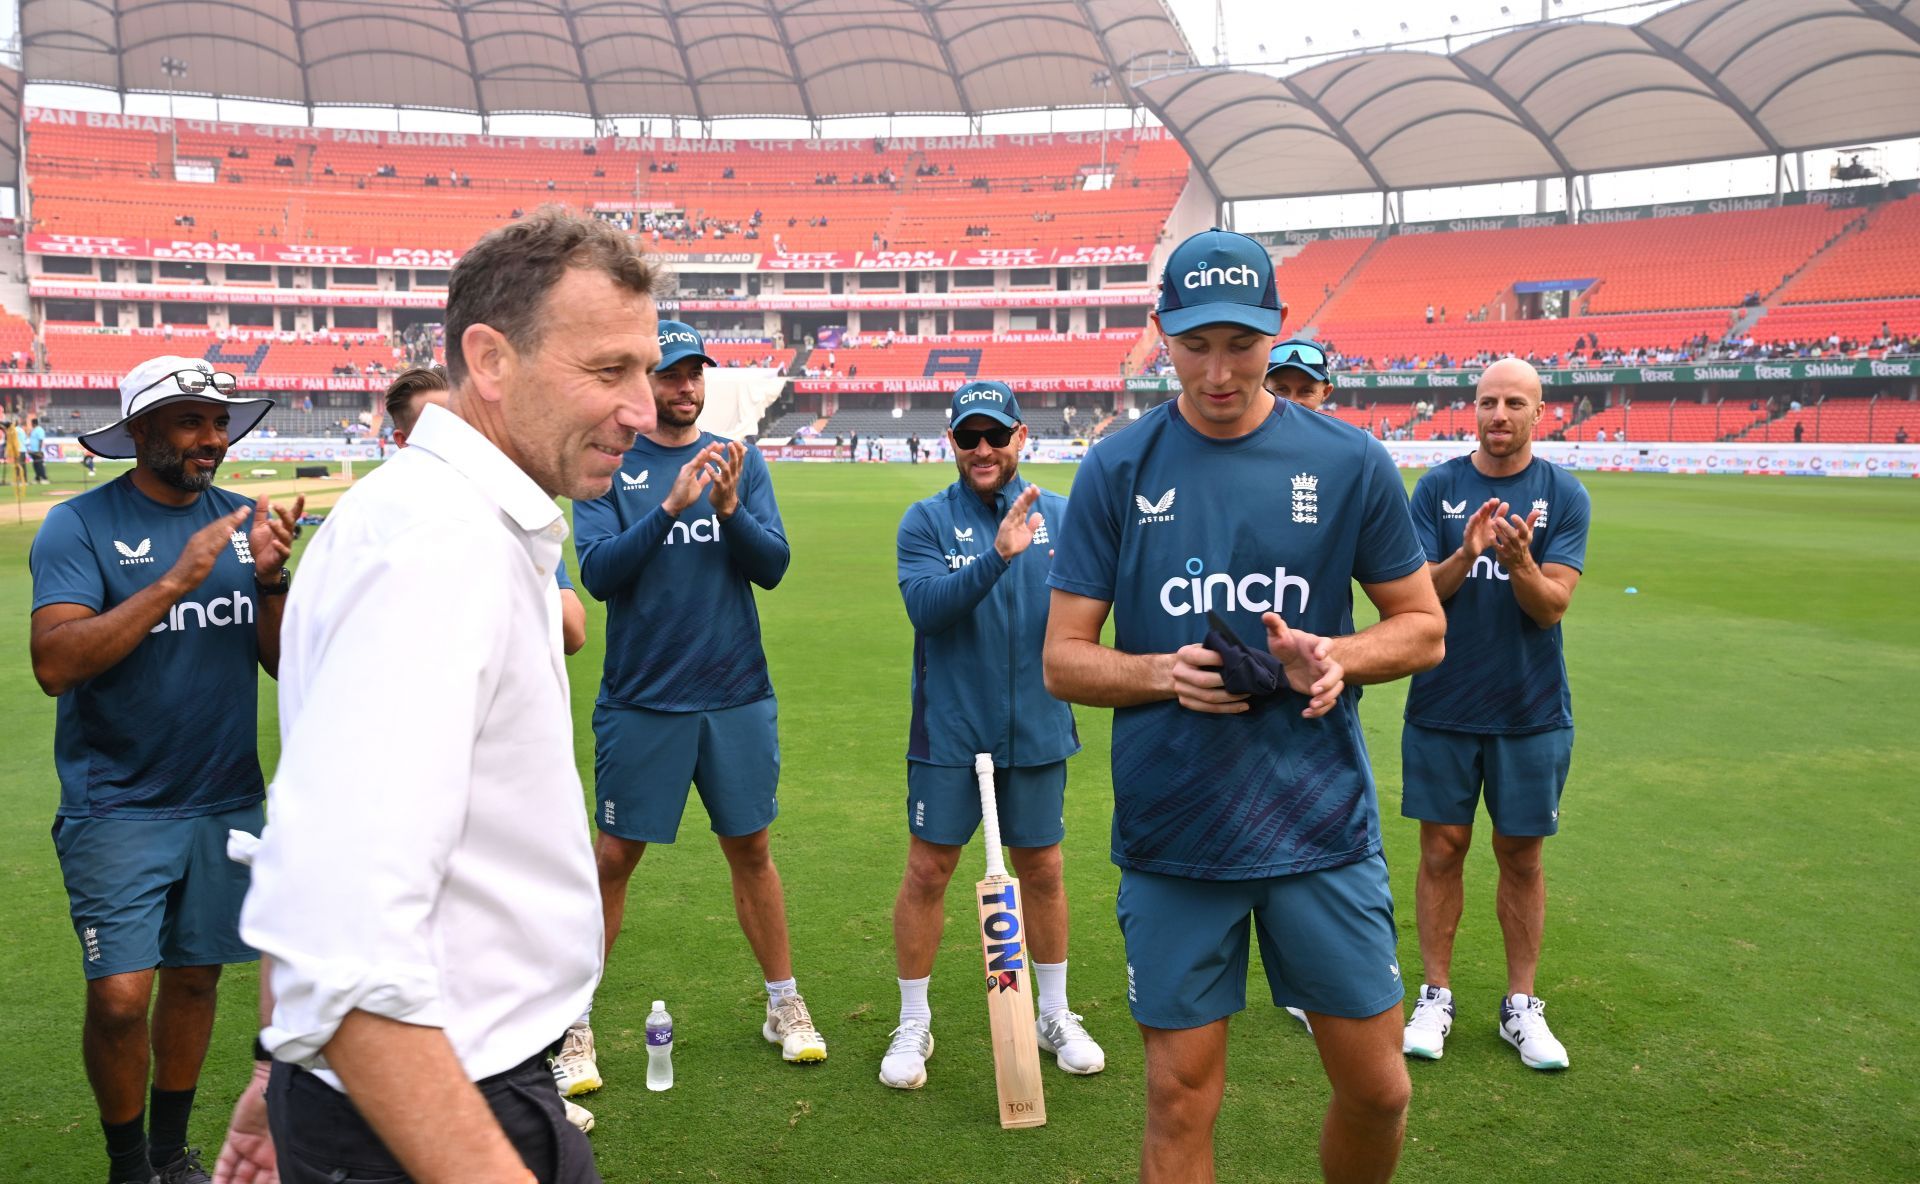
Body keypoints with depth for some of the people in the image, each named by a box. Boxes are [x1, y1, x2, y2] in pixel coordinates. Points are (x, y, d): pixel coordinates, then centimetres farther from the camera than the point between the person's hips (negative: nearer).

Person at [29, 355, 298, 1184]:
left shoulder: (238, 519, 5)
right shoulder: (80, 525, -8)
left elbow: (284, 664, 4)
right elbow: (54, 664, -21)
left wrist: (272, 579, -14)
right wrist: (179, 579, -24)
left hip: (227, 799, 4)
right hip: (119, 807, -4)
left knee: (195, 977, 14)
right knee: (121, 995, -10)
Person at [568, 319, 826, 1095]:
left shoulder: (741, 461, 5)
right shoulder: (607, 467, -1)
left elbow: (772, 566, -3)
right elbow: (599, 573, -13)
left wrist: (729, 508, -21)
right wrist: (670, 507, -25)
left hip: (737, 696, 2)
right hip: (640, 702, -2)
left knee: (751, 850, 13)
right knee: (614, 857, 3)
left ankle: (784, 1005, 26)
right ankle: (576, 1025, 16)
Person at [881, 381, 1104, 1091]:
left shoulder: (1060, 516, 3)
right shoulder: (927, 521, -3)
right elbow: (925, 605, -20)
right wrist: (998, 557, -32)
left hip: (1036, 731, 2)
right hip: (949, 733, -2)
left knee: (1042, 870, 12)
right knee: (928, 871, 3)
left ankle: (1055, 1015, 31)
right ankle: (913, 1024, 21)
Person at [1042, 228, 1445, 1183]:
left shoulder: (1349, 462, 1)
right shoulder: (1118, 469, 0)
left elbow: (1422, 626, 8)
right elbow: (1063, 660, 2)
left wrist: (1334, 658, -12)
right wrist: (1164, 674, -18)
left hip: (1323, 822, 1)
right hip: (1170, 833, 0)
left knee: (1377, 1088, 8)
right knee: (1180, 1102, 7)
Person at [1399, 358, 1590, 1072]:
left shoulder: (1563, 495, -2)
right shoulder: (1438, 487, 0)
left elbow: (1552, 606, -9)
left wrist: (1520, 561, -29)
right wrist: (1465, 555, -24)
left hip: (1532, 710, 0)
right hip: (1442, 705, 0)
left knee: (1521, 854, 8)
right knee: (1442, 849, 6)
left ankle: (1521, 1006, 21)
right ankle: (1435, 997, 19)